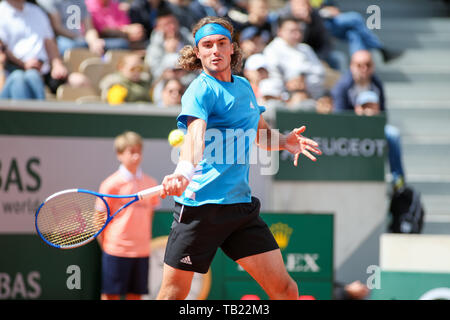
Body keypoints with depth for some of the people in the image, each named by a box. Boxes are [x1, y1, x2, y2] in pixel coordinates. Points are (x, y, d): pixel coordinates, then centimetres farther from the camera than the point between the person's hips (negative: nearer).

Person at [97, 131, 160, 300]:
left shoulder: (150, 183, 7)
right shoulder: (112, 184, -6)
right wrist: (105, 245, -4)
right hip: (116, 250, -4)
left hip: (141, 251, 4)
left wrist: (146, 240, 11)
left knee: (135, 295, 7)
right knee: (110, 295, 0)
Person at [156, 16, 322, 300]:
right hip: (200, 206, -6)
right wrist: (185, 170, -50)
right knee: (174, 293, -3)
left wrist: (284, 141, 7)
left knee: (284, 288, -1)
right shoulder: (201, 90, -9)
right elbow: (195, 135, -29)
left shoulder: (244, 86, 14)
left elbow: (261, 133, 30)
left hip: (241, 203, 6)